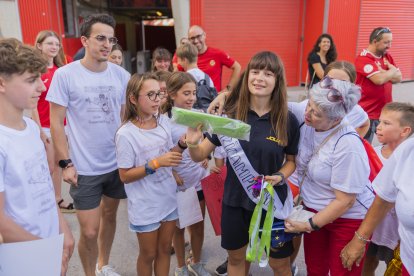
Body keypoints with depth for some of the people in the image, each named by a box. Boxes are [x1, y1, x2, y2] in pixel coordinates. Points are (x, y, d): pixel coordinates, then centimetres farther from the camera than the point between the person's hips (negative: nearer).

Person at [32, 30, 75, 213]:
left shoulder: (61, 69, 7)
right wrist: (40, 130, -15)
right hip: (45, 127, -6)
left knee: (58, 165, 15)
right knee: (48, 168, 3)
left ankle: (58, 200, 27)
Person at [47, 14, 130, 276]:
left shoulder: (122, 75, 0)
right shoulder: (65, 75, -9)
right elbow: (56, 123, -6)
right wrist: (66, 163, -9)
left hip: (118, 163, 4)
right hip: (84, 168, -3)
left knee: (110, 215, 20)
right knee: (89, 231, 1)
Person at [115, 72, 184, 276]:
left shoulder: (164, 121, -3)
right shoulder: (126, 134, -20)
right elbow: (125, 176, -16)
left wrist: (182, 144, -10)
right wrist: (155, 164, -26)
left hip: (169, 199, 5)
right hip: (145, 206, -5)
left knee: (165, 250, 20)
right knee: (148, 255, 16)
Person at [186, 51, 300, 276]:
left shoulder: (288, 120, -11)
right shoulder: (231, 114, -10)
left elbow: (291, 160, 4)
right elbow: (200, 156, -7)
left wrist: (280, 177, -17)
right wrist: (192, 143, -28)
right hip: (235, 200, 1)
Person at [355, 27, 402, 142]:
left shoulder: (387, 57, 11)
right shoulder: (363, 58, -15)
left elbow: (399, 78, 4)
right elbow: (379, 80, -26)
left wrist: (383, 72, -14)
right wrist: (392, 71, -6)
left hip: (385, 111, 8)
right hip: (367, 114, -7)